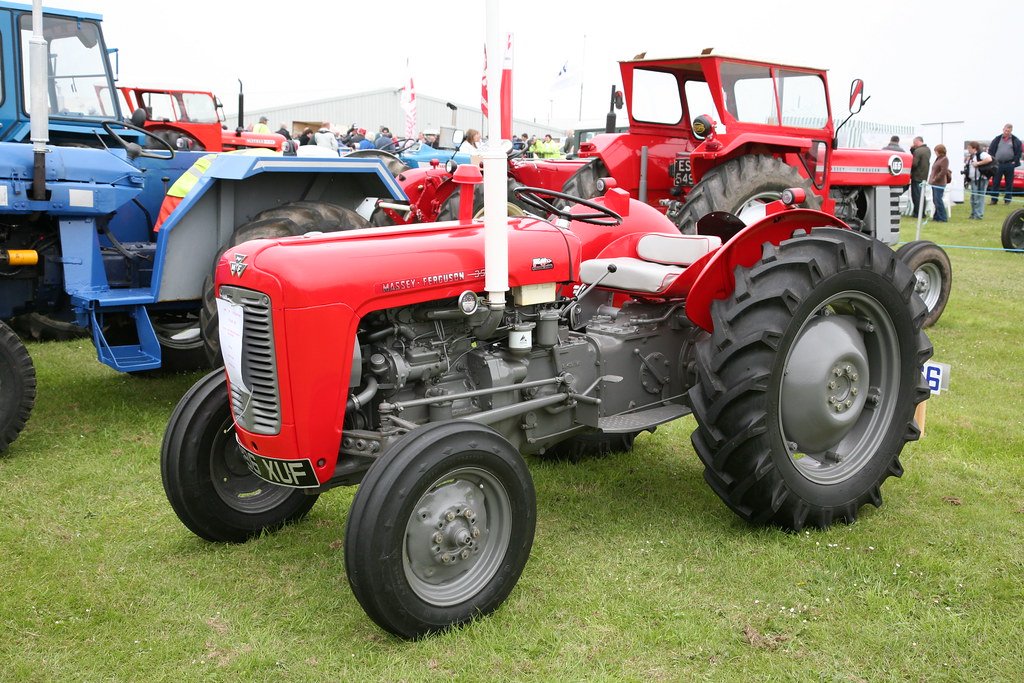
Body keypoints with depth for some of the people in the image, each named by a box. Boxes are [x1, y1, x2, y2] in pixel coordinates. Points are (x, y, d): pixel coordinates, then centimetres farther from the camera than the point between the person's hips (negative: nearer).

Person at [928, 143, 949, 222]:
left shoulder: (944, 159, -11)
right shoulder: (938, 158, 16)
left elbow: (943, 171, -19)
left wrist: (935, 179, -17)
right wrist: (931, 179, 13)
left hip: (939, 184, -9)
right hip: (934, 183, 9)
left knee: (938, 200, -9)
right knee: (935, 200, 12)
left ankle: (942, 218, -4)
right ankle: (937, 216, 19)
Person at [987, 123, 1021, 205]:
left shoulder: (1015, 140, 5)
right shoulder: (997, 139, 8)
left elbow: (1019, 151, 6)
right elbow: (990, 150, 10)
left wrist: (1015, 161, -4)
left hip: (1009, 165, -1)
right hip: (998, 164, 1)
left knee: (1009, 184, 3)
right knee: (995, 183, -1)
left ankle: (1007, 200, 9)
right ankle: (994, 199, 5)